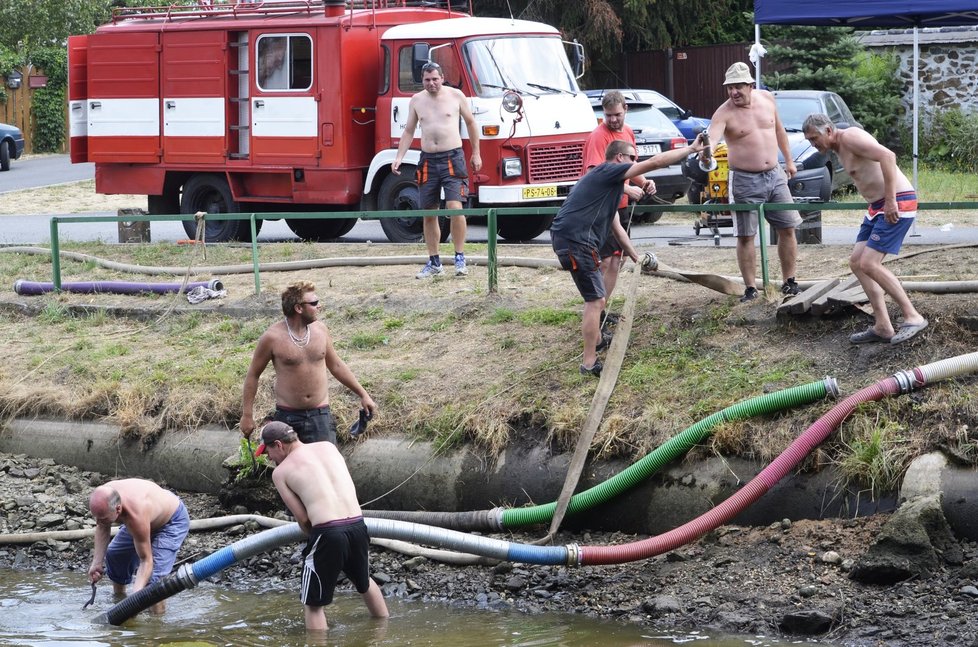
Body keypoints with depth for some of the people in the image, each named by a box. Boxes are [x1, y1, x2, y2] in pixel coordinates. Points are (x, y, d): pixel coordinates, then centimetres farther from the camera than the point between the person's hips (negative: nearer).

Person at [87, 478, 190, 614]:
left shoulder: (136, 516, -45)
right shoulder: (103, 497, -27)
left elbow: (146, 560, -37)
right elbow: (102, 528, -6)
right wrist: (97, 563, -13)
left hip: (173, 520, -8)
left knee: (152, 577, -23)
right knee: (114, 553, 17)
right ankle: (118, 597, 39)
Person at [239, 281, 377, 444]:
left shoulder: (320, 329, 3)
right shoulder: (273, 337, -10)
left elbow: (336, 365, 17)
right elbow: (253, 375, 0)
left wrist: (363, 394, 18)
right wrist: (247, 415, 0)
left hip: (320, 416, 3)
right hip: (287, 417, -3)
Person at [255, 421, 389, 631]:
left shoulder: (280, 472, 4)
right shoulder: (328, 447, 17)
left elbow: (302, 518, 2)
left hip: (327, 533, -6)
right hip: (357, 525, 6)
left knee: (313, 604, 8)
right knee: (364, 582, 33)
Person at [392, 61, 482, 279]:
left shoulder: (455, 96, 1)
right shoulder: (416, 101, 9)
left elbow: (471, 123, 10)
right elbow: (408, 131, 14)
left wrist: (476, 154, 10)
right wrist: (399, 158, 2)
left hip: (452, 158, -3)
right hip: (428, 161, 4)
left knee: (455, 207, -17)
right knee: (429, 213, 5)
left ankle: (460, 258, -9)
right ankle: (434, 263, 14)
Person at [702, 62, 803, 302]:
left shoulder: (766, 99, 2)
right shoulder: (724, 113, -14)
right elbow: (712, 136, -32)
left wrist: (788, 160, 20)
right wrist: (706, 150, -54)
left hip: (775, 175, 5)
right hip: (744, 181, -5)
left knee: (787, 228, 7)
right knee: (745, 236, -2)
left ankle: (789, 282, 18)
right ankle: (750, 289, 6)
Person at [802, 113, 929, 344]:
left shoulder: (850, 137, -15)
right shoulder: (839, 148, 16)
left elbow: (887, 156, -28)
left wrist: (890, 200, -28)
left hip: (898, 204, -11)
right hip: (879, 207, 11)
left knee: (869, 264, -15)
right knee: (857, 262, 7)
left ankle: (913, 317, -8)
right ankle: (882, 327, 6)